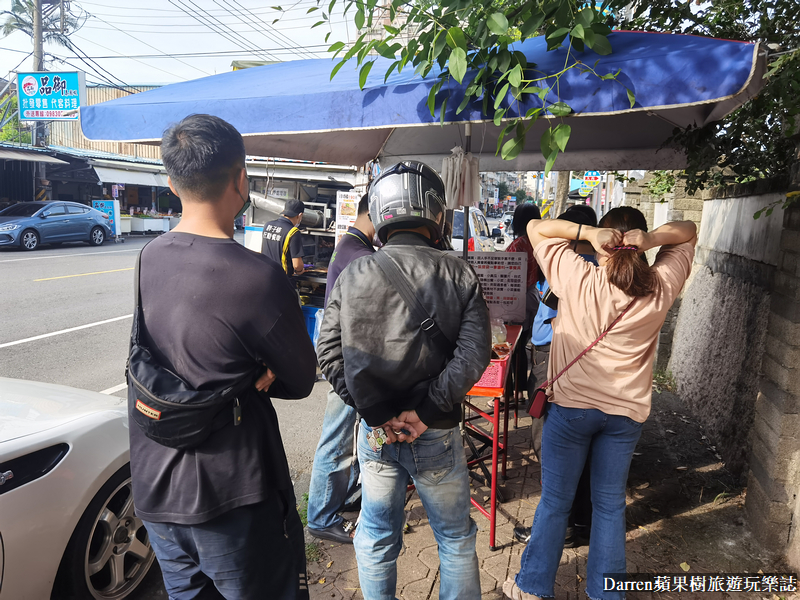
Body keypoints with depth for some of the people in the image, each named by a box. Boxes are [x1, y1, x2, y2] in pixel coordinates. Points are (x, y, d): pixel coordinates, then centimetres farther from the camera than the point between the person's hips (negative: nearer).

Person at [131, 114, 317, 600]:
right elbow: (301, 382, -10)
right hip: (233, 497, -7)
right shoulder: (259, 277, -23)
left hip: (154, 488, 7)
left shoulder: (149, 258, -2)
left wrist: (247, 374, -6)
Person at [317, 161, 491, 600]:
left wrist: (378, 413, -10)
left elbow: (330, 352, -9)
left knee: (376, 539, 21)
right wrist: (426, 412, -14)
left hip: (375, 432, 2)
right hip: (437, 434, -1)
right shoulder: (459, 275, -9)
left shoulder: (352, 276, -5)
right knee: (455, 538, 21)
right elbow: (473, 353, -17)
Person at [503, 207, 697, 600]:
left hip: (571, 406, -2)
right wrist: (648, 240, -11)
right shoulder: (661, 287, -7)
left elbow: (536, 228, -6)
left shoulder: (579, 279, -15)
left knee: (555, 501, 12)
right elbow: (688, 232, 9)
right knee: (610, 504, 17)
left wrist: (587, 232, -19)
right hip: (627, 412, 3)